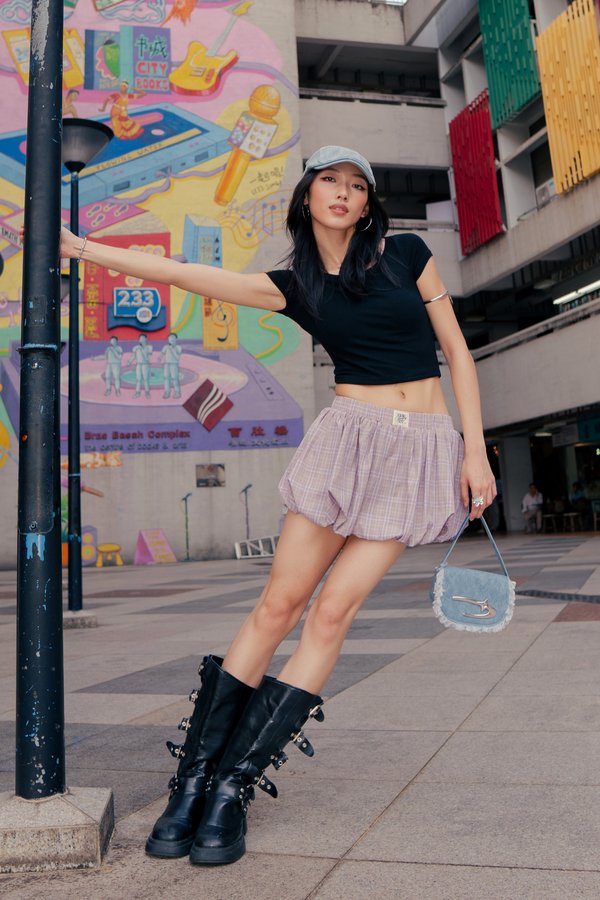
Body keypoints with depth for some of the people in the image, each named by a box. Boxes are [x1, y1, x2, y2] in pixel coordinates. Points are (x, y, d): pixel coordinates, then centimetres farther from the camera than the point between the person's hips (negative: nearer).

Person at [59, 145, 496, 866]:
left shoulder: (406, 254, 8)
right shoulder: (295, 285, 8)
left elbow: (457, 351, 7)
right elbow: (184, 275, 4)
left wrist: (475, 451, 0)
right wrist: (78, 247, 2)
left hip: (423, 447, 0)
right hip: (350, 437, 0)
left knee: (332, 612, -7)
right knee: (280, 602, -5)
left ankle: (235, 785, 3)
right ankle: (192, 779, 7)